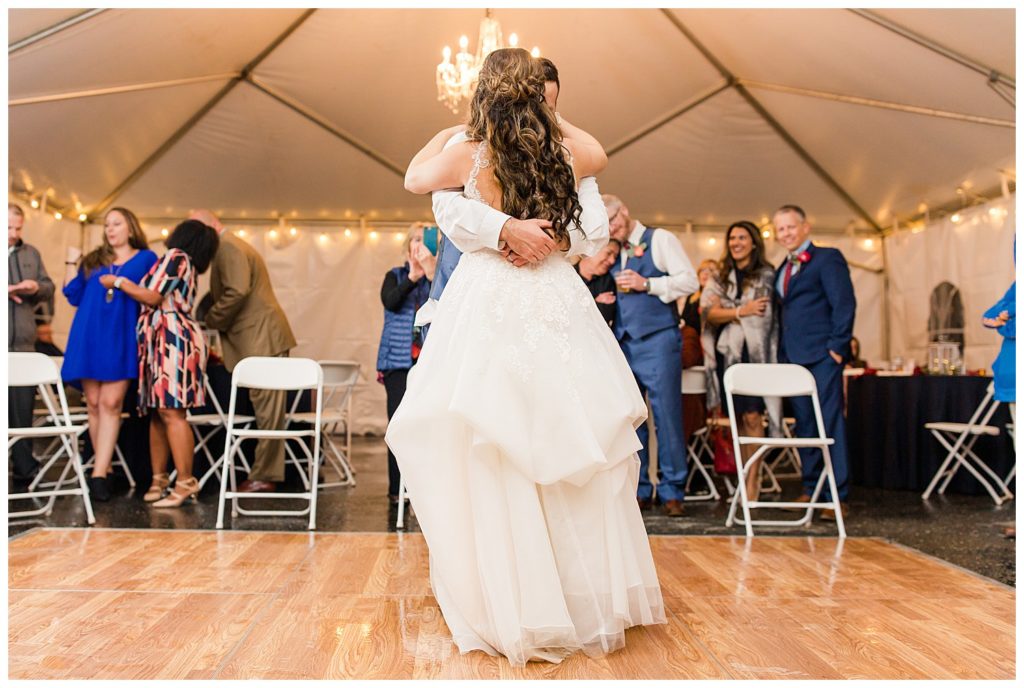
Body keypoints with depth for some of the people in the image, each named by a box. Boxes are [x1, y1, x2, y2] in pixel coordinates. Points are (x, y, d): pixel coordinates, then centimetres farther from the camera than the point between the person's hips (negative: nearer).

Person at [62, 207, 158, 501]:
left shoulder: (147, 258, 9)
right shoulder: (93, 259, 19)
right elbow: (74, 296, 13)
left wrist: (114, 280, -3)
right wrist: (71, 262, 8)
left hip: (121, 337, -4)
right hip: (89, 336, 4)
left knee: (111, 403, -11)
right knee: (94, 402, 2)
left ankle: (99, 474, -14)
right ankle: (104, 467, 12)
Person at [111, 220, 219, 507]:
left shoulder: (175, 256, -1)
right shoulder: (188, 266, 27)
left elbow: (153, 297, -7)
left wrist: (117, 281, 4)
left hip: (173, 339, -10)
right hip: (162, 340, 10)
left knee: (171, 411, -15)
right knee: (157, 412, 7)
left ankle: (185, 482, -16)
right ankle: (159, 478, 10)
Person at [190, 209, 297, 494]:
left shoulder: (228, 248, -10)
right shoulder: (231, 246, 24)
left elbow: (237, 291, -23)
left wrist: (211, 320, -11)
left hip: (262, 340, -11)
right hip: (261, 340, 11)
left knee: (267, 409, -6)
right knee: (267, 409, 12)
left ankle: (264, 477, -1)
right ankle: (266, 474, 18)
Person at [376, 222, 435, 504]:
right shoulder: (395, 275, 13)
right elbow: (389, 302, -7)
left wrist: (431, 273, -18)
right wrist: (412, 276, -18)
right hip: (399, 359, 1)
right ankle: (397, 488, 6)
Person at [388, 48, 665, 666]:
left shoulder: (468, 156, -6)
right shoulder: (565, 153, 1)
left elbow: (414, 178, 15)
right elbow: (599, 155, 27)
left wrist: (449, 129, 29)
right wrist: (552, 120, 38)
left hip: (489, 305, -3)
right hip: (556, 301, 3)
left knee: (493, 461, 4)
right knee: (572, 452, 11)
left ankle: (511, 609, 13)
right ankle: (592, 597, 25)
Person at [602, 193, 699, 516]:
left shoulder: (660, 240, 2)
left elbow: (689, 280, -6)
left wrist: (647, 284, -15)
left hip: (657, 341, -5)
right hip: (623, 343, 6)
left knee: (666, 415, -3)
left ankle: (672, 490, 6)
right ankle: (638, 490, 15)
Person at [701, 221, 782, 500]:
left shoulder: (767, 275, 6)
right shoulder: (719, 277, 15)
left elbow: (769, 316, 1)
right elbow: (708, 312, 1)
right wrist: (741, 312, -11)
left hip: (754, 352, -3)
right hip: (727, 353, 3)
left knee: (752, 416, -9)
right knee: (738, 417, 4)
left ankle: (753, 480, -4)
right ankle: (744, 476, 11)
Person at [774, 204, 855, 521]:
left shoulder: (827, 258, -1)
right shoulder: (782, 270, 21)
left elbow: (844, 304, -9)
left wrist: (837, 347, -15)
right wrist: (781, 353, 13)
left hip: (821, 356, -7)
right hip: (792, 358, 7)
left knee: (829, 424, -6)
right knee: (804, 425, 10)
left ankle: (837, 497, -2)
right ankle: (811, 490, 18)